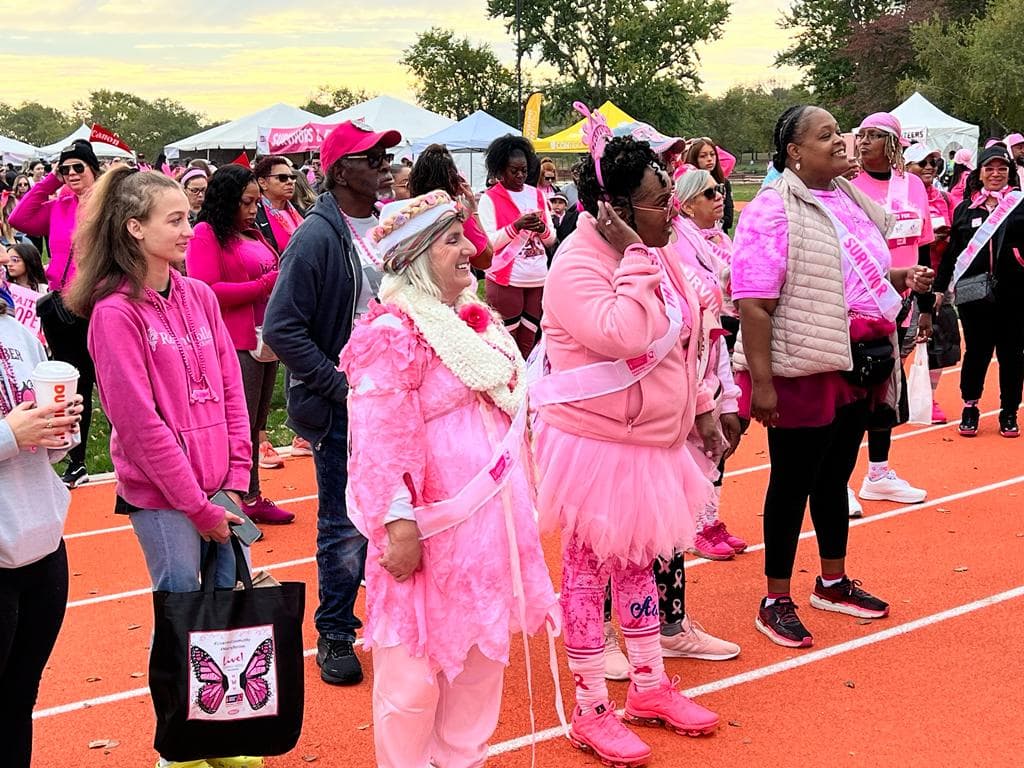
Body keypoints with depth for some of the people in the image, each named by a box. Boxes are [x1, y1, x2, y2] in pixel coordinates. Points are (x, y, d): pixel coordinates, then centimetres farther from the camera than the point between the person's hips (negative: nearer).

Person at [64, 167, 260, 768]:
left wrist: (237, 478, 0)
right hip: (162, 497, -6)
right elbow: (140, 422, -14)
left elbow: (231, 390, 8)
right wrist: (199, 505, -12)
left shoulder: (200, 297, 7)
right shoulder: (115, 312, -12)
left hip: (217, 489, 6)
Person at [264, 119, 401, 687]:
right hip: (343, 407, -6)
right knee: (346, 528, 4)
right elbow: (282, 328, -16)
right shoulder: (316, 237, -14)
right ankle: (335, 635, 20)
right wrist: (341, 385, -17)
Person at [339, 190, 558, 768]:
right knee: (416, 667, 2)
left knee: (482, 653, 18)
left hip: (491, 520, 9)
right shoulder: (394, 332, -15)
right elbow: (383, 439, -20)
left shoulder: (480, 322, 12)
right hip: (433, 529, -8)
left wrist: (520, 500, 22)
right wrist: (399, 523, -24)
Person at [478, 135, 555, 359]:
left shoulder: (536, 195, 13)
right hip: (506, 280, -5)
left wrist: (542, 229, -9)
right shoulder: (490, 198, -2)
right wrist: (517, 226, -20)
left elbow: (551, 240, 14)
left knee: (528, 343, 10)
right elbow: (488, 244, -9)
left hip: (538, 279, 5)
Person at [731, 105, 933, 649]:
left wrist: (901, 278, 5)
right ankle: (775, 603, 16)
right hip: (803, 371, -7)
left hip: (857, 368, 7)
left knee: (835, 476, 19)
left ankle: (833, 583, 36)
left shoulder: (851, 200, 10)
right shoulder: (773, 211, -15)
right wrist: (760, 381, -25)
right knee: (793, 483, 3)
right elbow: (754, 305, -21)